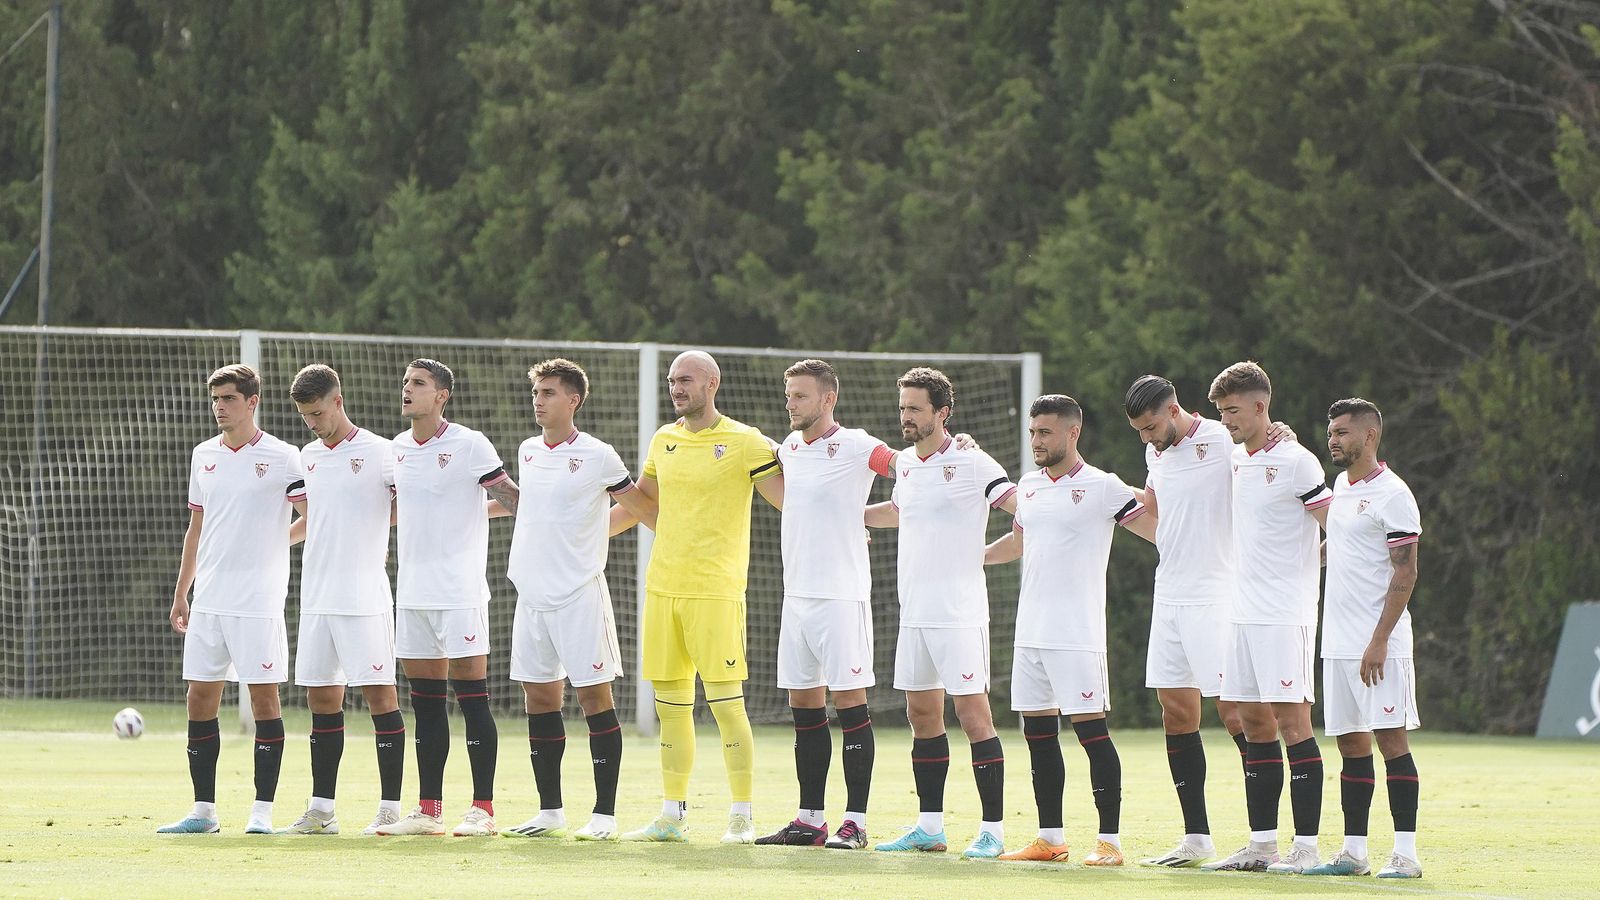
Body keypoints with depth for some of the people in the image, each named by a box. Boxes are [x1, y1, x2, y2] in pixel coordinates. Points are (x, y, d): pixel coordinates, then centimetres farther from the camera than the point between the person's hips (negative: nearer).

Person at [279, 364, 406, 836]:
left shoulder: (379, 452, -6)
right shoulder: (308, 456, 14)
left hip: (365, 597, -6)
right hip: (316, 597, 6)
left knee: (379, 694, -5)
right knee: (321, 699, 7)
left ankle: (390, 807, -3)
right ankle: (321, 810, 11)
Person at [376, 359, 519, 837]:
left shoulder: (468, 444, -8)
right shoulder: (398, 447, 11)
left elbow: (513, 498, -5)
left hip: (460, 591, -6)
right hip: (413, 593, 6)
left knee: (471, 697, -6)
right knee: (425, 701, 8)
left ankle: (482, 809, -4)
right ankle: (428, 810, 12)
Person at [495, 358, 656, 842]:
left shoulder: (597, 456, -6)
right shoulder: (527, 452, 11)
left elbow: (642, 508, 2)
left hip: (579, 596, -6)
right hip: (532, 596, 6)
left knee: (594, 697, -5)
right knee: (539, 698, 7)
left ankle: (605, 814, -2)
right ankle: (550, 811, 14)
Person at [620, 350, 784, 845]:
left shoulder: (743, 442, -5)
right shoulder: (663, 441, 13)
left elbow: (789, 499, -6)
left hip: (715, 590, -6)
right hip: (662, 586, 6)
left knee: (726, 703, -7)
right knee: (670, 706, 8)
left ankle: (742, 818, -1)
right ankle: (673, 816, 15)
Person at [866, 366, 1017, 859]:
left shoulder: (972, 464, -9)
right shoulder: (905, 464, 12)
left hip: (959, 612, -8)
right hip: (914, 613, 8)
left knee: (973, 715, -8)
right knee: (921, 716, 10)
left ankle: (993, 830, -6)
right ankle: (930, 827, 18)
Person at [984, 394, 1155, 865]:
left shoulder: (1102, 487, -6)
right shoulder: (1029, 486, 14)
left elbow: (1159, 530, -6)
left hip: (1078, 632, -7)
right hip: (1030, 629, 7)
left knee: (1090, 729, -8)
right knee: (1038, 732, 8)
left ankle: (1109, 840, -6)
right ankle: (1050, 838, 15)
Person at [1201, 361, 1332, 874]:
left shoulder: (1296, 462, -10)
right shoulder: (1235, 459, 12)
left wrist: (1304, 567, -3)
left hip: (1285, 615, -7)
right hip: (1244, 614, 8)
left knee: (1291, 722, -8)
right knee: (1254, 724, 8)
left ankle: (1306, 846, -7)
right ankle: (1262, 844, 12)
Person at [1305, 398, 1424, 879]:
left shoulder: (1392, 494, -10)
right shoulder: (1341, 485, 15)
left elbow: (1405, 574, -14)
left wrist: (1379, 640, -21)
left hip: (1378, 643, -8)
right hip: (1338, 641, 8)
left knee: (1390, 737, -9)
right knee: (1351, 743, 8)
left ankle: (1405, 853, -10)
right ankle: (1354, 852, 11)